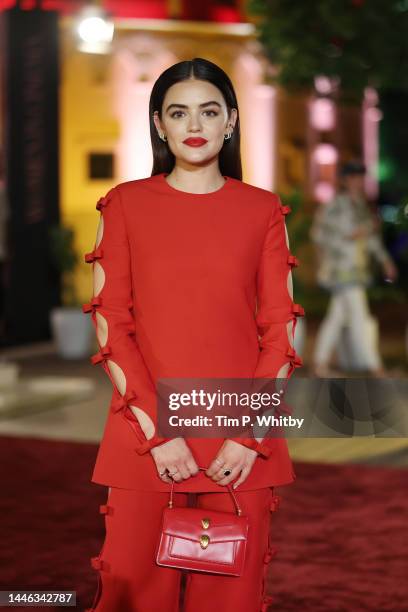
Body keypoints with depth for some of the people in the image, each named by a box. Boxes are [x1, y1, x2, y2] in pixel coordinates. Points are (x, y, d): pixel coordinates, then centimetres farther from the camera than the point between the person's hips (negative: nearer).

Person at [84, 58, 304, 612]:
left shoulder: (263, 210, 6)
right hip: (144, 432, 0)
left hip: (243, 444, 1)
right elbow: (110, 326, 0)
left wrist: (252, 435, -8)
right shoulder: (125, 204, 4)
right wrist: (155, 430, -10)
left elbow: (280, 331, 3)